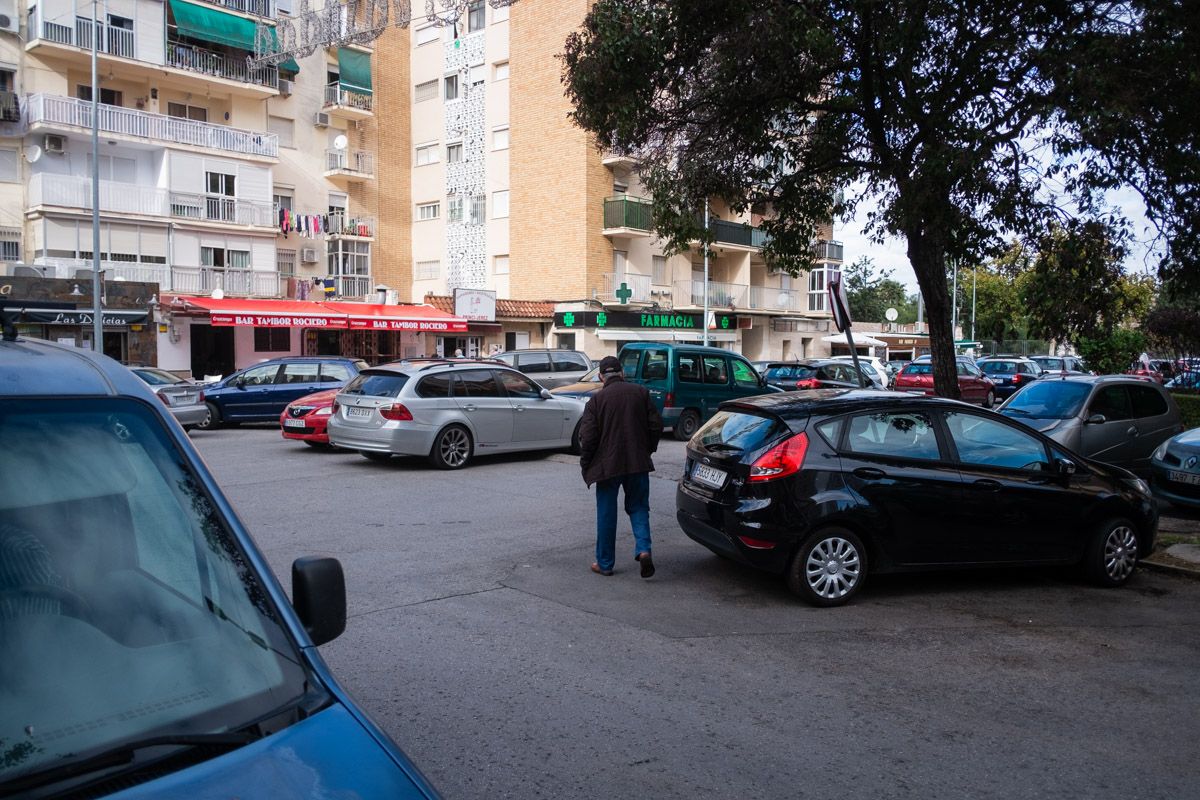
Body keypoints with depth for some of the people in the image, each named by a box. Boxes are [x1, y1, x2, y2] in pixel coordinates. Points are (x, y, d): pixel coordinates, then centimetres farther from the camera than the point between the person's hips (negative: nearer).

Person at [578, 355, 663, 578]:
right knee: (638, 507, 15)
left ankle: (605, 563, 16)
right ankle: (643, 549, -7)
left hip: (607, 465, -2)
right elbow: (656, 425, 3)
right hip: (638, 463, 2)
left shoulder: (596, 399, -7)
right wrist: (647, 449, 18)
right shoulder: (641, 392, 2)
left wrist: (586, 465, 3)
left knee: (606, 514, 9)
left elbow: (587, 437, -10)